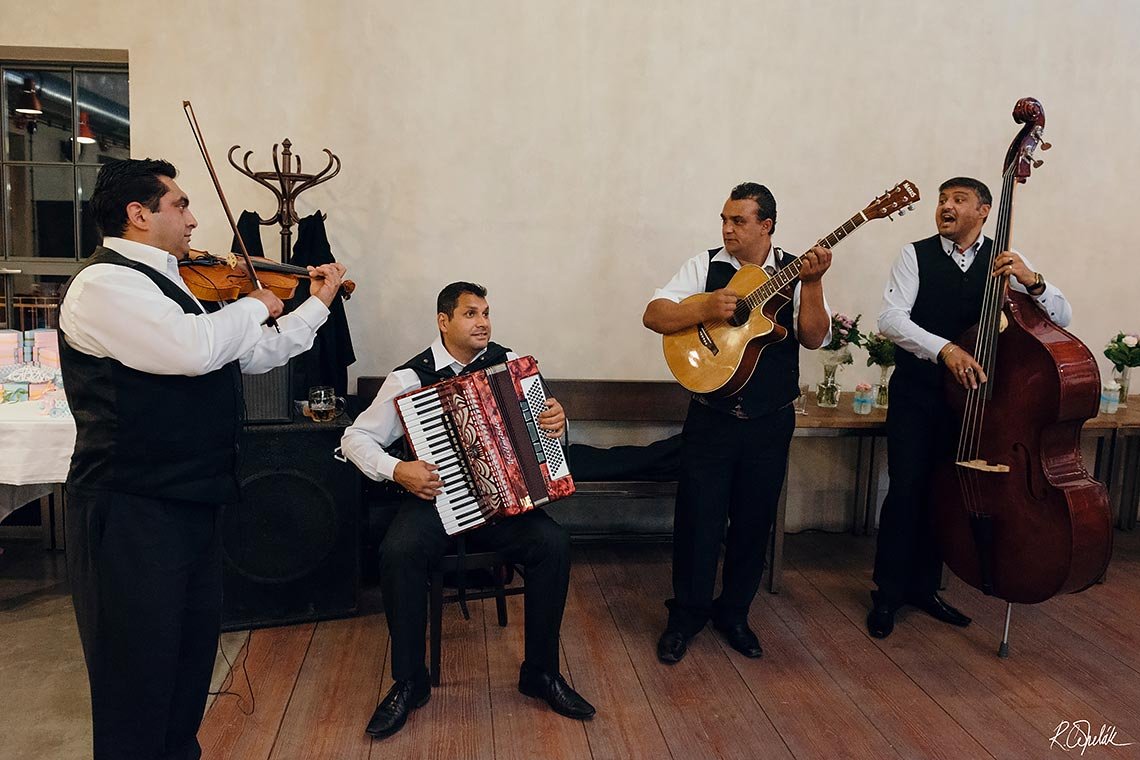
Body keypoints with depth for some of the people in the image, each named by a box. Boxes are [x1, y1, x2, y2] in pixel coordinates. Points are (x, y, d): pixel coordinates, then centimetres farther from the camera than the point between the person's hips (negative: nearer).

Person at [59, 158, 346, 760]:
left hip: (191, 502, 10)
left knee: (193, 652, 20)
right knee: (139, 678, 2)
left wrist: (318, 304, 21)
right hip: (132, 511, -10)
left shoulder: (165, 285, 17)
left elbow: (257, 355, 23)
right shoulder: (105, 283, -14)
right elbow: (195, 349, -30)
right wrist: (255, 305, -11)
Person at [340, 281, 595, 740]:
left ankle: (541, 672, -4)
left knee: (553, 543, -25)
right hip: (436, 498, -2)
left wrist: (558, 418, -7)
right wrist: (397, 470, -17)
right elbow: (355, 438, 0)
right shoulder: (410, 377, -3)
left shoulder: (508, 363, 4)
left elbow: (541, 415, 17)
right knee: (398, 551, -31)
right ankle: (409, 682, -9)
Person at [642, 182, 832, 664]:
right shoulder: (705, 266, 1)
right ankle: (685, 617, 20)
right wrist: (705, 308, -22)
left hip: (771, 422, 1)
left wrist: (812, 282, -20)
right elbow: (653, 315, -8)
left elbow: (815, 338, -9)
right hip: (711, 418, -1)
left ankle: (733, 614, 30)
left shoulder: (794, 272, 1)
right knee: (698, 518, 2)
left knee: (753, 522, 11)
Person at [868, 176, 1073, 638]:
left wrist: (1032, 282, -24)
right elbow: (891, 319, -19)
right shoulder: (916, 255, -6)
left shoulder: (1005, 262, 1)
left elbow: (1062, 319, -4)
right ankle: (887, 593, 14)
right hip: (916, 396, -3)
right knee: (906, 492, -3)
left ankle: (924, 586, 30)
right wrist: (945, 348, -33)